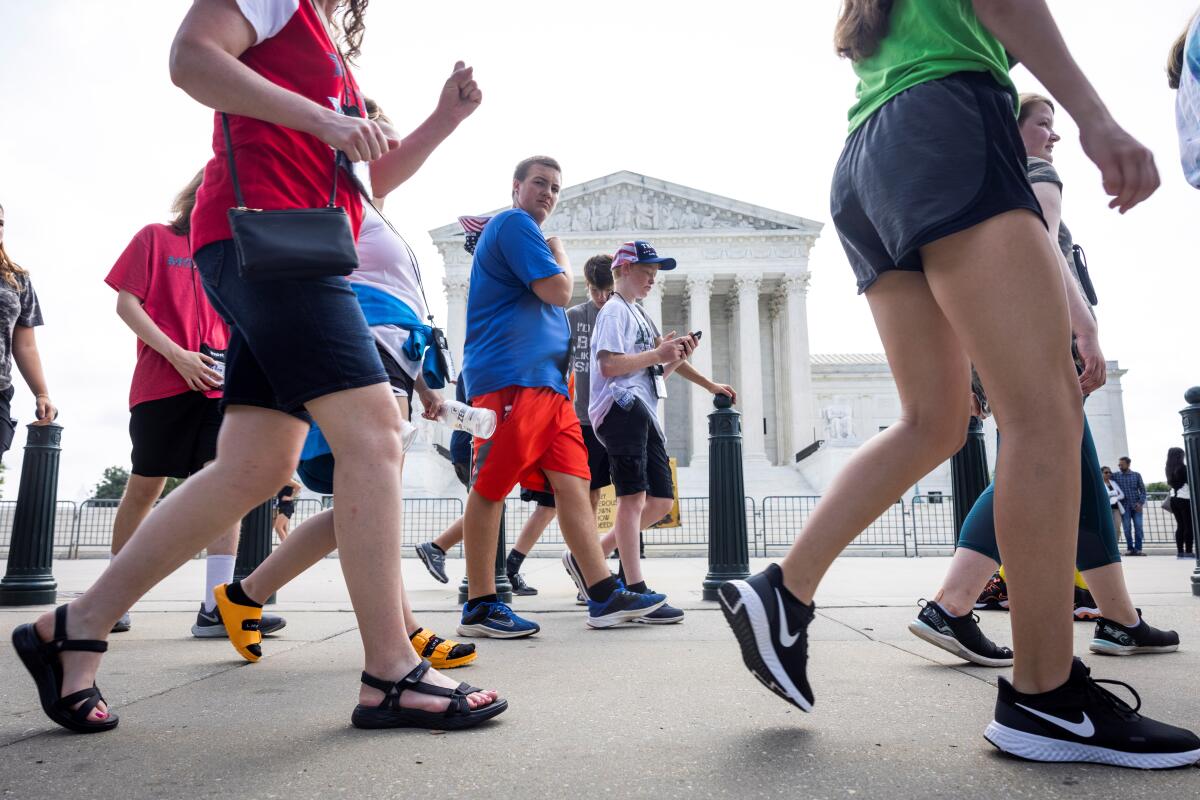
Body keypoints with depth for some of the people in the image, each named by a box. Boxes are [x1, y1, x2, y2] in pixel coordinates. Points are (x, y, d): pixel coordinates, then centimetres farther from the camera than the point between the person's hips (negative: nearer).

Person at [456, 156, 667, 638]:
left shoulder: (524, 233, 29)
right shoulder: (514, 223, -2)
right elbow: (558, 291, -11)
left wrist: (561, 363, 21)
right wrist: (560, 254, 8)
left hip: (546, 380, 10)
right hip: (509, 377, -10)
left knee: (572, 482, 2)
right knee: (490, 488, -5)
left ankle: (604, 596, 1)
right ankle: (480, 607, 2)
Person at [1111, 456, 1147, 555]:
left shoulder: (1137, 475, 8)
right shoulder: (1115, 476, 6)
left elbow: (1143, 490, 6)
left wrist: (1141, 503, -6)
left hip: (1136, 506, 1)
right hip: (1124, 506, -1)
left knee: (1138, 527, -4)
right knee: (1127, 528, -2)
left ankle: (1138, 549, -1)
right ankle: (1130, 548, 4)